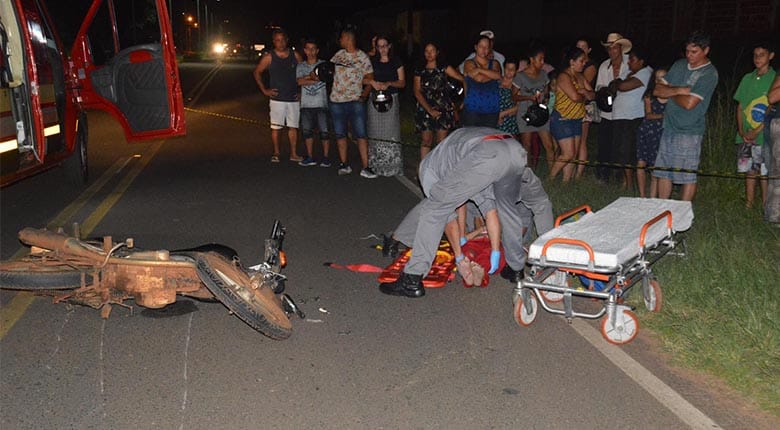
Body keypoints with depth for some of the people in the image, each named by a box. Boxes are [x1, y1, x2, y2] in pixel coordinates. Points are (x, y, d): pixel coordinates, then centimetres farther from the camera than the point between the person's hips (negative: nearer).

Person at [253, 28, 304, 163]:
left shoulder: (295, 55, 4)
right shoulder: (269, 57, -2)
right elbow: (257, 72, 6)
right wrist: (264, 90, 0)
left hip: (293, 98, 2)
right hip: (277, 98, -2)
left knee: (293, 127, 6)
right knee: (275, 127, -1)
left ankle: (293, 154, 13)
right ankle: (276, 153, 10)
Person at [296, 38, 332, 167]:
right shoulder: (300, 66, 11)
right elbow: (300, 81, -5)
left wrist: (307, 77, -12)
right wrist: (314, 77, -10)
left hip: (321, 103, -3)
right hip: (306, 104, 3)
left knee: (324, 131, -2)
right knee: (306, 131, 5)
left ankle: (325, 157, 5)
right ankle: (310, 157, 14)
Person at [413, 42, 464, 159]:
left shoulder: (444, 68, 4)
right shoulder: (419, 71, 8)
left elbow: (462, 78, -8)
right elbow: (417, 92, 1)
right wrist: (429, 110, -10)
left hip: (443, 109, -1)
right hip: (425, 109, 1)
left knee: (442, 142, -1)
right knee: (426, 142, 2)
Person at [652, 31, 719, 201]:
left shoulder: (709, 74, -9)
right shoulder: (679, 65, 11)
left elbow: (689, 103, -18)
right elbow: (657, 90, 6)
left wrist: (669, 93, -2)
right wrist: (678, 90, -11)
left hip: (689, 132, -6)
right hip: (669, 127, 6)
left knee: (688, 177, 1)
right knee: (663, 173, 10)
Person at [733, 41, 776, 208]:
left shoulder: (775, 79, -3)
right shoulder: (747, 79, 11)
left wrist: (756, 131, -15)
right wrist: (741, 131, -1)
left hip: (764, 136, -4)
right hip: (745, 136, 4)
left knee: (764, 172, -2)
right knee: (749, 171, 10)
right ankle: (748, 206, 17)